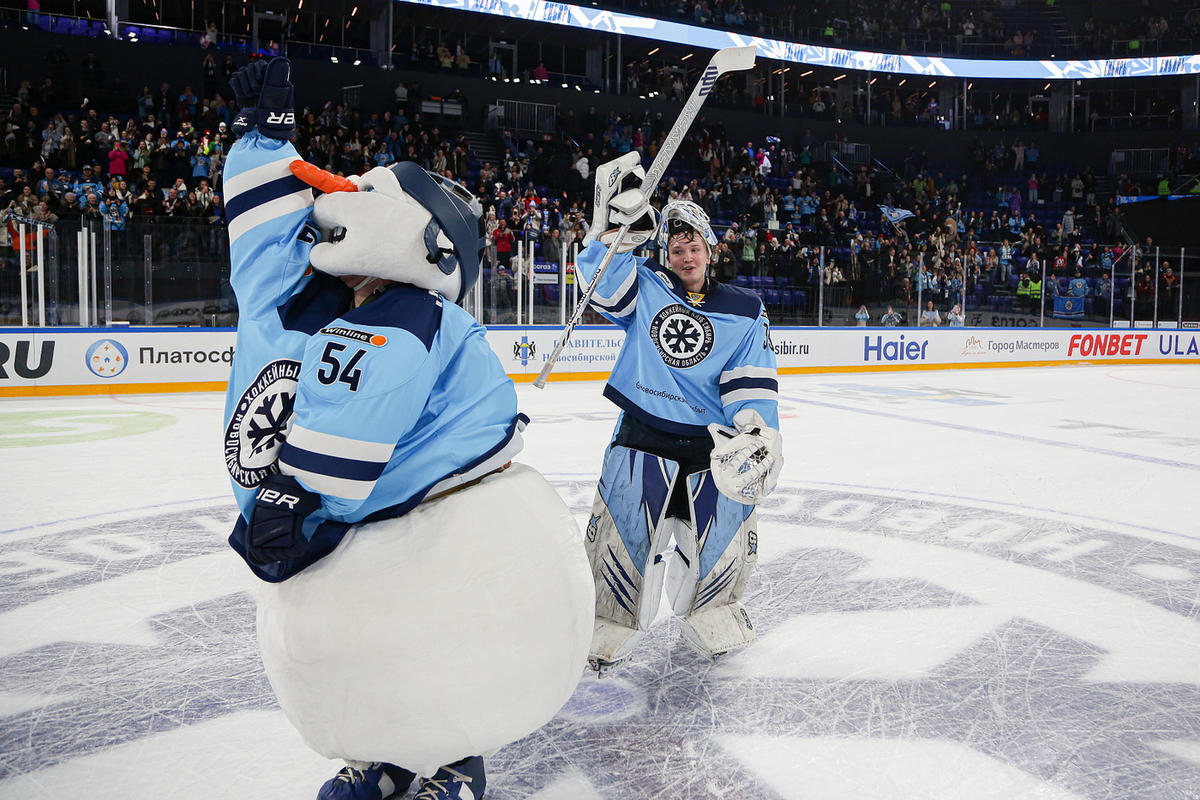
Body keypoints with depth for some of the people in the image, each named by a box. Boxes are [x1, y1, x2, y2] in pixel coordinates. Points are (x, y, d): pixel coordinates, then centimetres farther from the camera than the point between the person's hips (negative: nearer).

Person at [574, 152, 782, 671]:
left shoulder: (743, 312, 9)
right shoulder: (645, 287, 8)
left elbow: (753, 385, 2)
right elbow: (603, 280, -12)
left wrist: (758, 432, -11)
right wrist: (615, 226, -25)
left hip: (711, 438, 2)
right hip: (642, 433, -1)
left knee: (728, 522, -4)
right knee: (622, 528, -9)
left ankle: (711, 611, 25)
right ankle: (610, 621, 14)